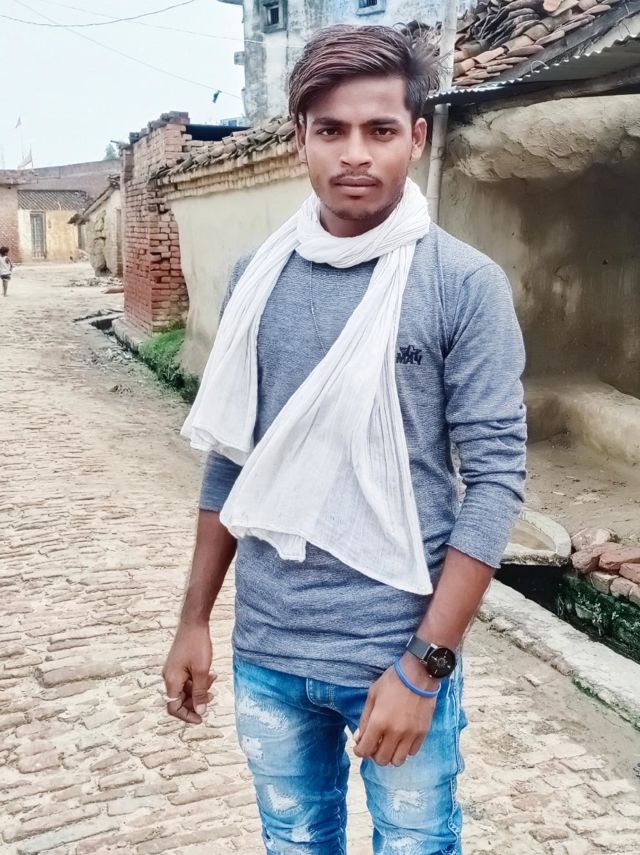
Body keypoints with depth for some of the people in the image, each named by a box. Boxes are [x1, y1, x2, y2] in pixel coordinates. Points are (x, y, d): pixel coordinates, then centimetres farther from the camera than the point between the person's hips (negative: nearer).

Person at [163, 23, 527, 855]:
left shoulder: (466, 284, -11)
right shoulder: (258, 276, 2)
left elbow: (495, 480, -12)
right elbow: (231, 459, 7)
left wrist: (424, 663, -15)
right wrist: (194, 620, 8)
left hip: (399, 652, -3)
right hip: (265, 650, 4)